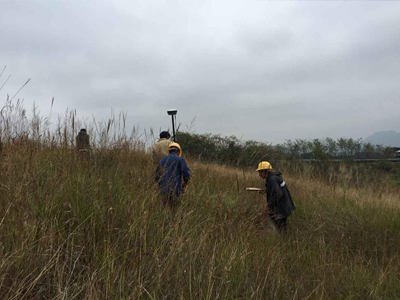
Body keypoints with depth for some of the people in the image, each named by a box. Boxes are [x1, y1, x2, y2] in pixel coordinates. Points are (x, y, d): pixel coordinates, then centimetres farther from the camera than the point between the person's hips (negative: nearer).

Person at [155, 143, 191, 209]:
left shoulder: (162, 160, 15)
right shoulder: (180, 159, 0)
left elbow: (157, 177, 17)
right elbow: (186, 173, -10)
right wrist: (185, 183, 8)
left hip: (164, 190, 4)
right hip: (175, 190, -4)